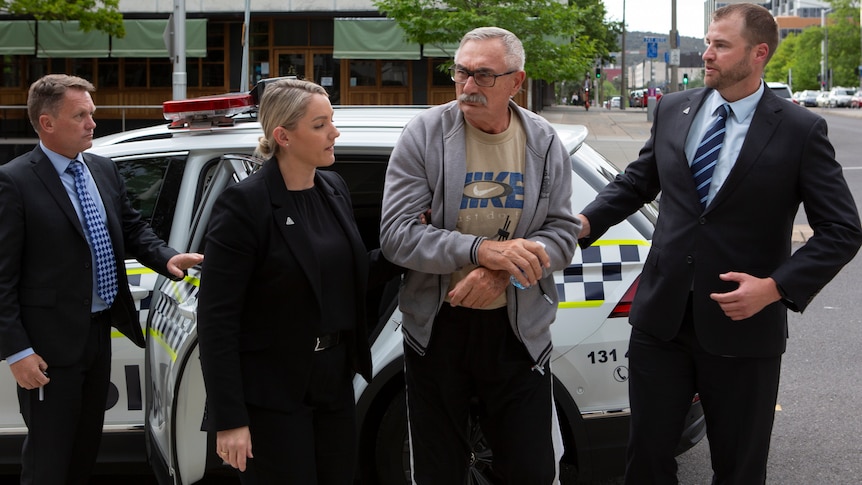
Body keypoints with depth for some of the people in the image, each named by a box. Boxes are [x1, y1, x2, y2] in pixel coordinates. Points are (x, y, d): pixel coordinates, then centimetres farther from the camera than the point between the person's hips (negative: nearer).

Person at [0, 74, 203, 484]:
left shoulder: (104, 171, 8)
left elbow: (132, 230, 17)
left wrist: (167, 258, -5)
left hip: (99, 331, 7)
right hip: (50, 342, -7)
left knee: (87, 446, 19)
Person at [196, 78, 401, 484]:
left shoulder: (334, 188, 5)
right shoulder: (244, 204, -16)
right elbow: (216, 319, -17)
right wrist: (229, 420, -19)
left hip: (335, 381, 7)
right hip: (272, 393, -7)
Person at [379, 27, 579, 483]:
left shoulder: (545, 143, 0)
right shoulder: (424, 134, -8)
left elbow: (562, 232, 0)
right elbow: (396, 235, -14)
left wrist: (501, 270, -19)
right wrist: (481, 249, -27)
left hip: (518, 330, 1)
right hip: (437, 329, -1)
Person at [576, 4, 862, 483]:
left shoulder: (801, 130, -8)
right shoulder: (673, 110, 4)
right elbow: (635, 182, 15)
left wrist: (777, 287, -17)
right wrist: (585, 222, -2)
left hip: (743, 326, -3)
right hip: (662, 317, 3)